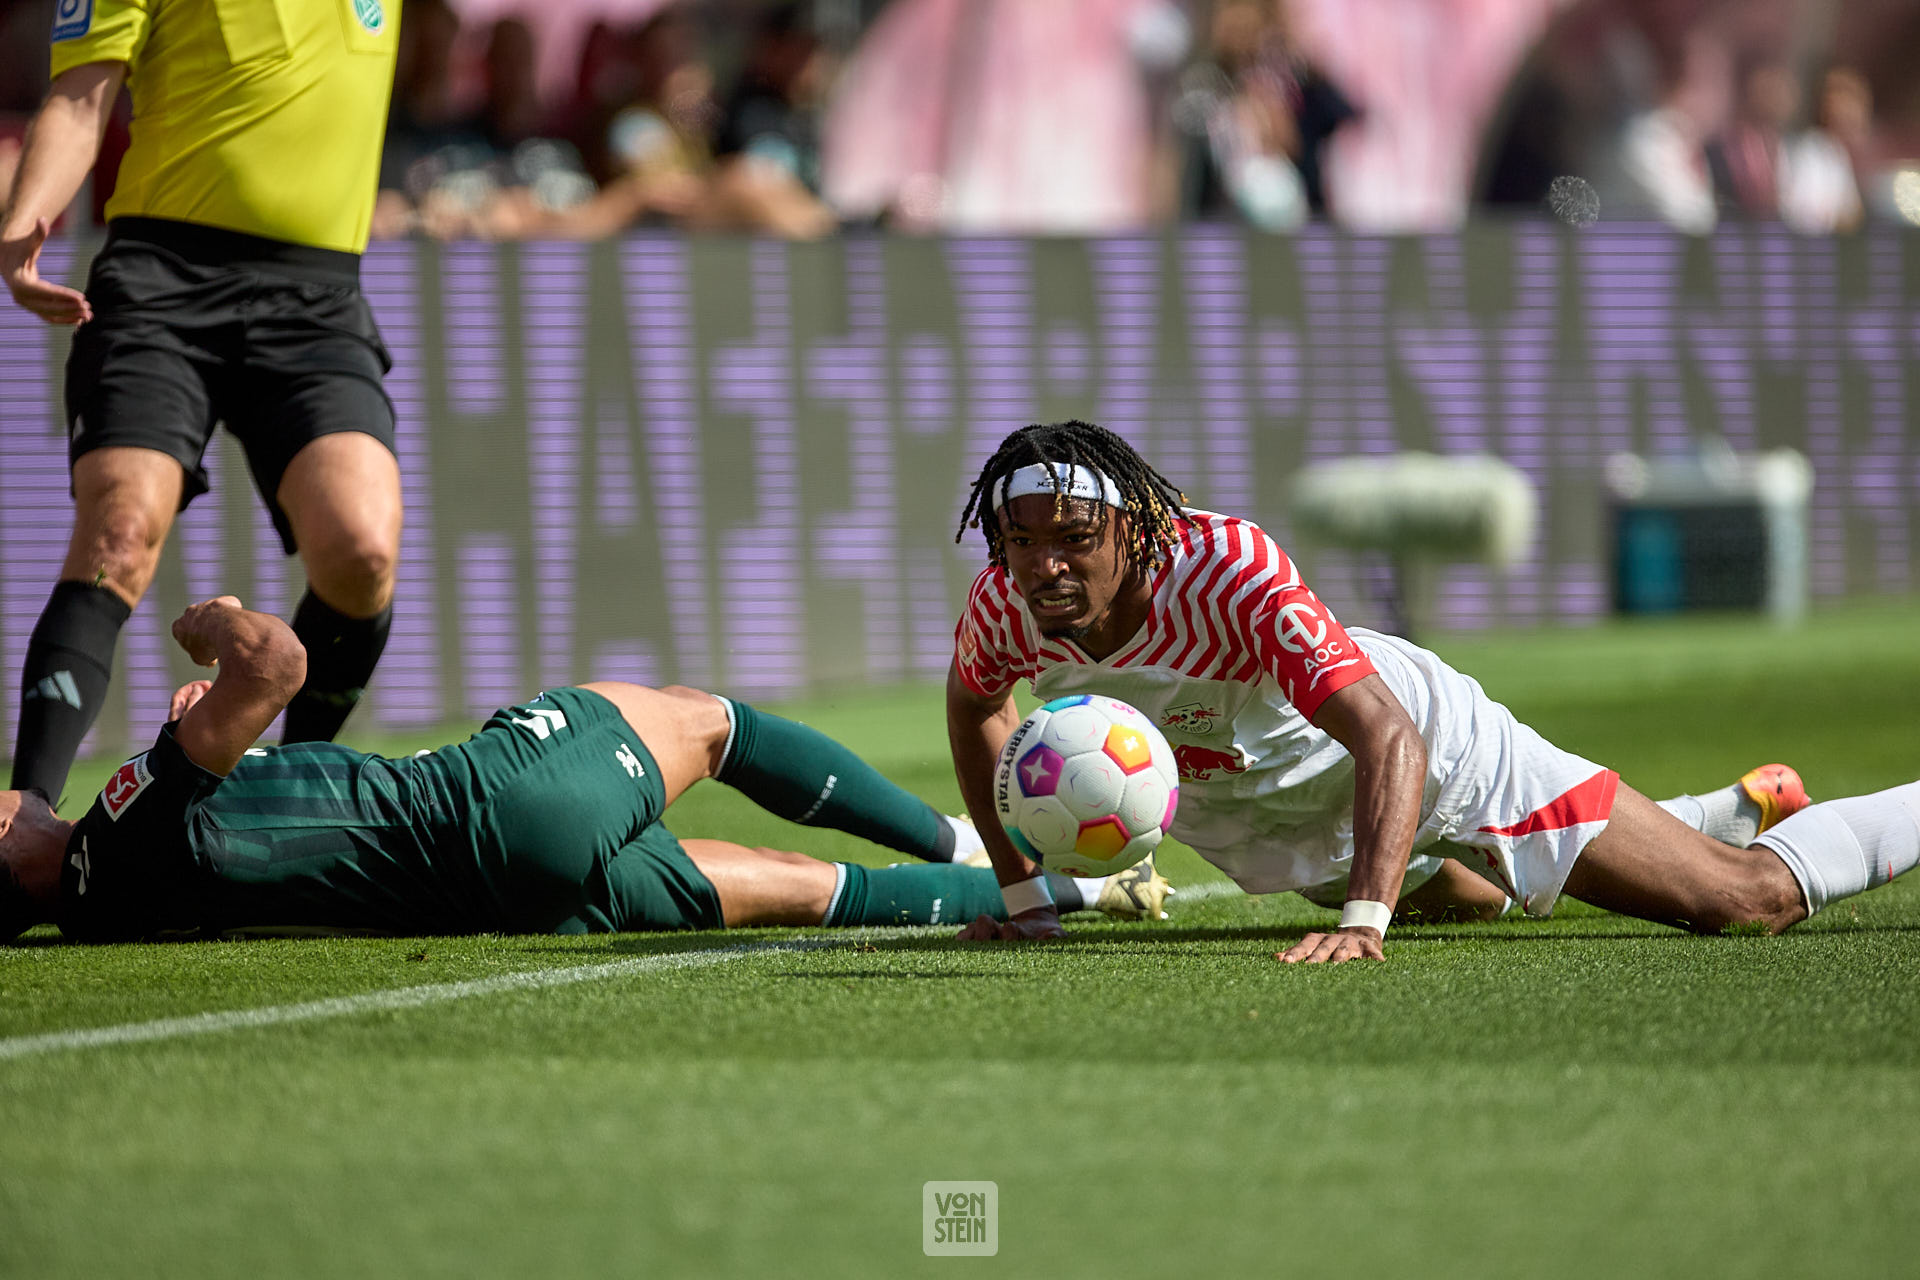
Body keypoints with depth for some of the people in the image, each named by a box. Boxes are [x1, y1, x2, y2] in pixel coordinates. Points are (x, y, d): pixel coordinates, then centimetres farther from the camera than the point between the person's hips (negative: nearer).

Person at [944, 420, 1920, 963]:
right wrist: (1020, 892, -1)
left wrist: (1364, 920, -56)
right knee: (1463, 897, 38)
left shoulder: (1234, 574, -40)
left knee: (1753, 900, -10)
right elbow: (976, 703, 3)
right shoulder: (1004, 608, -23)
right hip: (1264, 821, 7)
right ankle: (1742, 809, 58)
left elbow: (1390, 740, -44)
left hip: (1432, 756, -7)